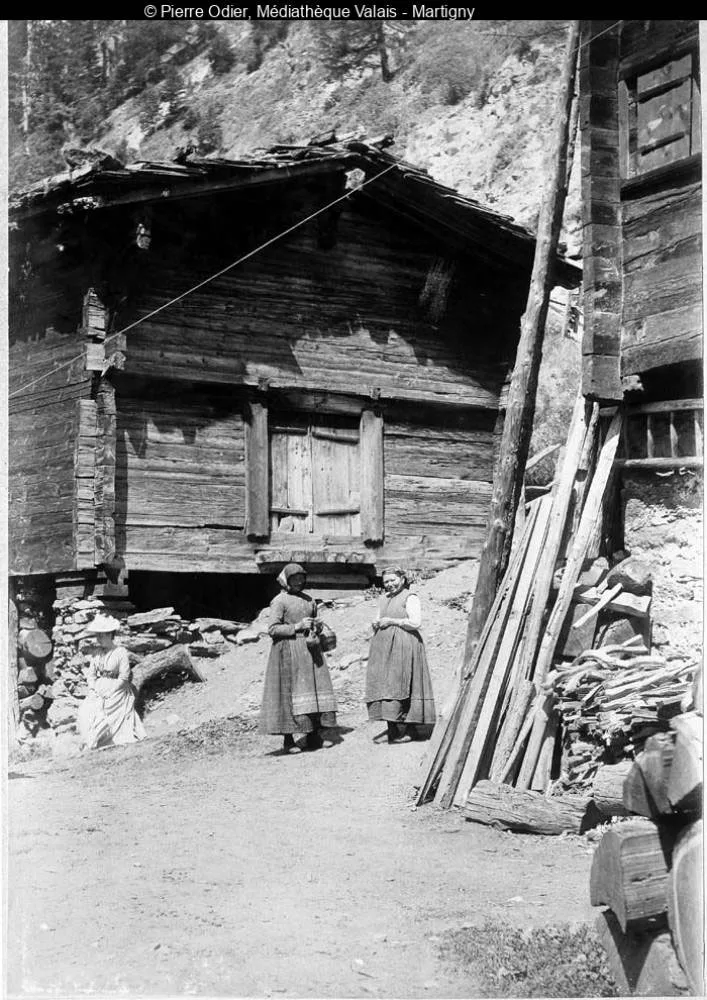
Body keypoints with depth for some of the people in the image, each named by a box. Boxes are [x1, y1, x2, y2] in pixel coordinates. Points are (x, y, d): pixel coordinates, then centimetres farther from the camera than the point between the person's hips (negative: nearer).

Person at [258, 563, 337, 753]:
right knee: (290, 693, -6)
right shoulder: (279, 601, -4)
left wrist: (314, 631, 2)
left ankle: (313, 736, 8)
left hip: (309, 650, 6)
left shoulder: (309, 600, 15)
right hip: (288, 651, -6)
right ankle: (288, 741, 0)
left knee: (315, 691, 1)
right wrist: (297, 627, -15)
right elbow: (273, 629, -11)